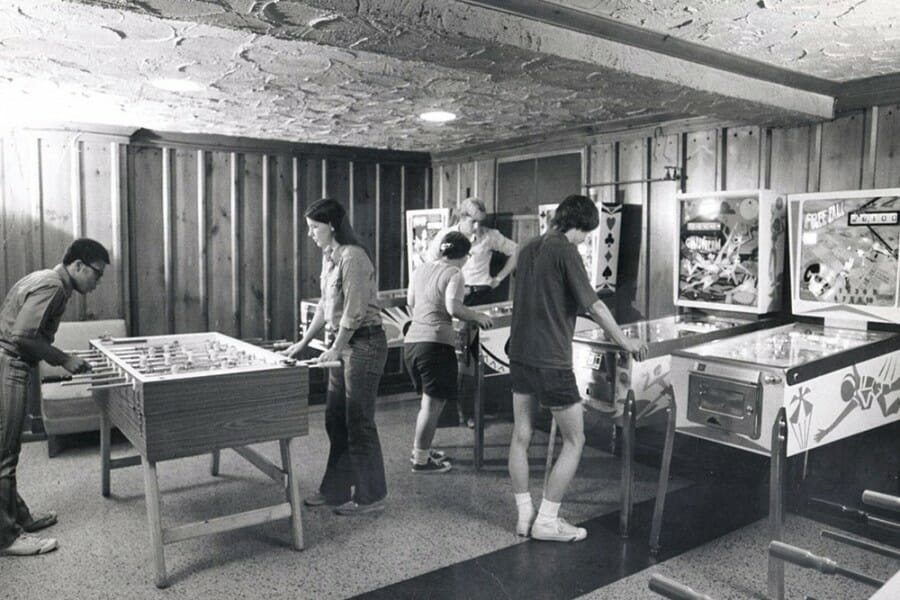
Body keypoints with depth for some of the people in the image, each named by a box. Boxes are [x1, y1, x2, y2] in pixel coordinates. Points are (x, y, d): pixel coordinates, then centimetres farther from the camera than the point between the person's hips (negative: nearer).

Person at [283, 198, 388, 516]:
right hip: (343, 344, 10)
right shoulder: (329, 256, 12)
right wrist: (304, 341, 17)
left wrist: (335, 349, -14)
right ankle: (336, 490, 28)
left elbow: (354, 311, -20)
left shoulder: (352, 256, -18)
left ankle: (370, 496, 14)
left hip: (364, 343, -9)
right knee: (335, 419, 15)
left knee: (358, 421, -1)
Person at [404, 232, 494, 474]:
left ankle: (419, 449, 33)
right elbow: (454, 308, -20)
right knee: (434, 403, 1)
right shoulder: (454, 274, -7)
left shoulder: (420, 270, 15)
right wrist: (477, 317, -6)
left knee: (428, 400, 22)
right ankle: (421, 460, 8)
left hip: (411, 340, 8)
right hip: (436, 343, -8)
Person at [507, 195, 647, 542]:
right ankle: (546, 521, 9)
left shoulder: (528, 249, 10)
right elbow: (594, 307, -13)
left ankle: (524, 515, 22)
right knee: (574, 440, 6)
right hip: (550, 361, -8)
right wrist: (625, 342, 0)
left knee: (521, 436, 14)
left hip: (520, 354, 8)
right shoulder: (565, 252, -13)